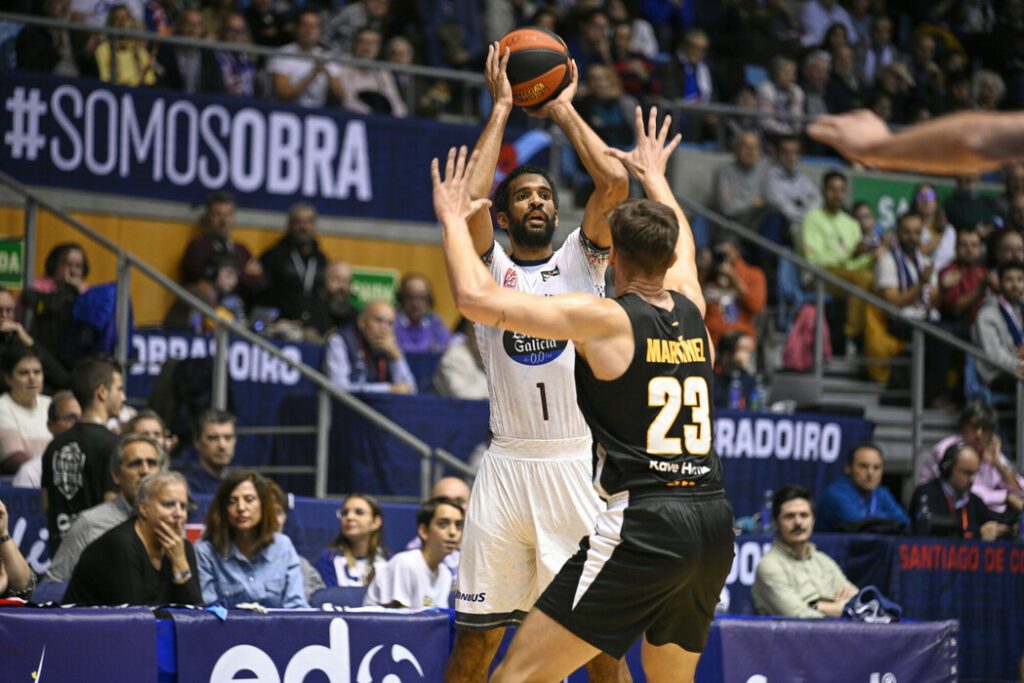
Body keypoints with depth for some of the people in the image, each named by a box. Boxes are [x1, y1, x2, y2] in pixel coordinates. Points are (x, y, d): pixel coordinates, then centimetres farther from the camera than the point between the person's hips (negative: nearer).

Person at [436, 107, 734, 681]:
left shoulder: (605, 319, -5)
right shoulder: (691, 309, 12)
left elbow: (477, 297, -8)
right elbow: (681, 244, 37)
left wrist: (453, 220, 8)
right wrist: (655, 176, 53)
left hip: (643, 525, -7)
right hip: (713, 522, 7)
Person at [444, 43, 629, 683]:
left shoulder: (581, 258, 11)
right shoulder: (490, 266, 8)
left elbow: (615, 183, -4)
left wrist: (564, 110, 6)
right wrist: (502, 109, -1)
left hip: (579, 465, 0)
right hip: (508, 467, 0)